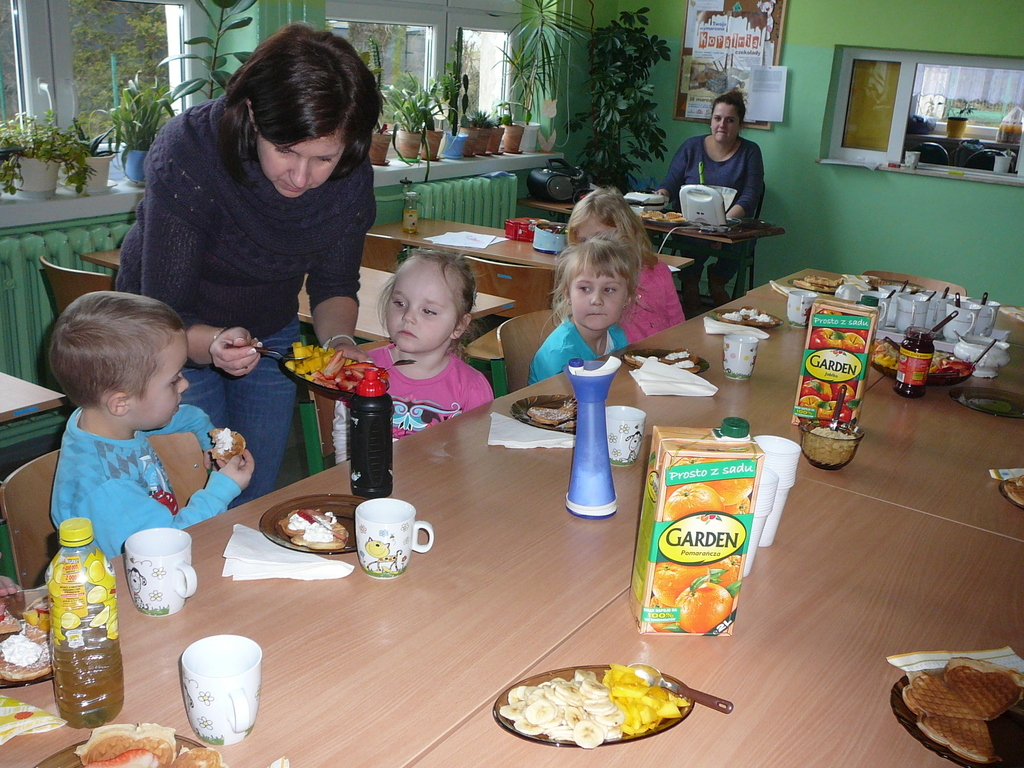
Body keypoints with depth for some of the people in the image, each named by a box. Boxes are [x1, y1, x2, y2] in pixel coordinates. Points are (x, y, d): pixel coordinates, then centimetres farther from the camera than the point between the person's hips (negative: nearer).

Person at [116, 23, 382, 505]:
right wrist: (215, 344, -48)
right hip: (175, 337, -3)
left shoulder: (351, 177, -21)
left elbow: (334, 286, -7)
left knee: (258, 497, 11)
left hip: (271, 332, 4)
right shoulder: (185, 157, -32)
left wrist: (337, 339, -28)